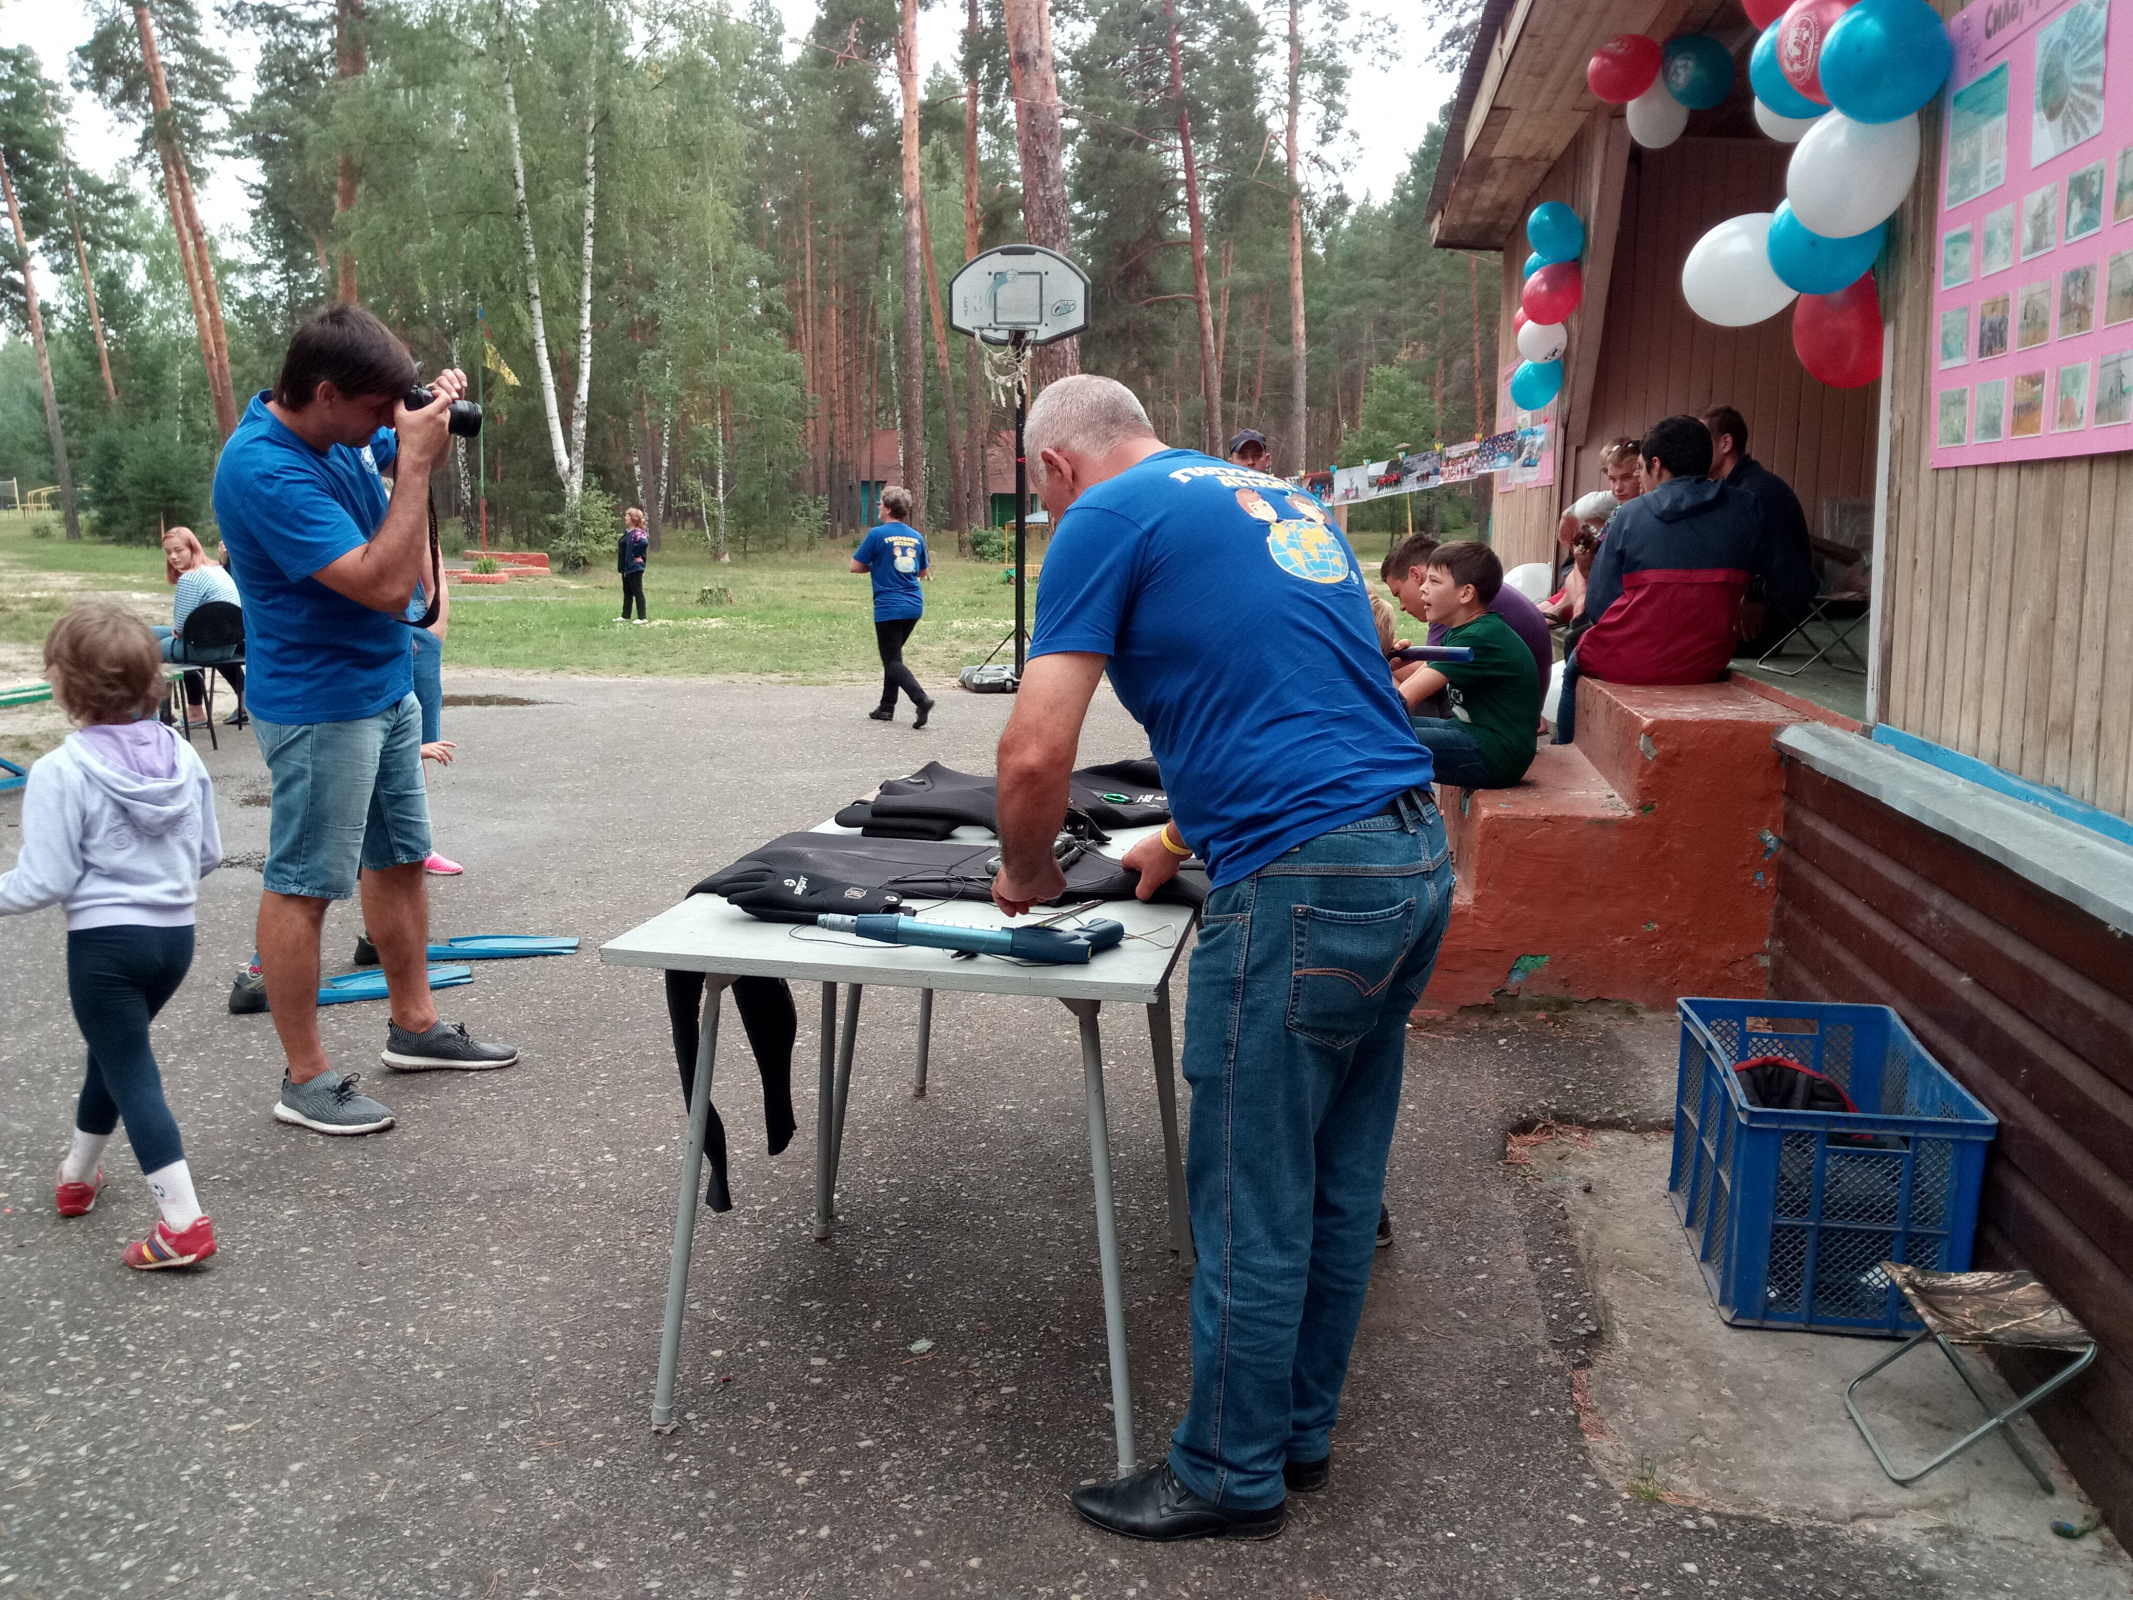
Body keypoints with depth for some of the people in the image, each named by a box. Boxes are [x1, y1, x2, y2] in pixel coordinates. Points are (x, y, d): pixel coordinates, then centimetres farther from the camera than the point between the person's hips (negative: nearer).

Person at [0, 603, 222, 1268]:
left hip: (104, 941, -6)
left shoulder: (60, 772, -16)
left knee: (132, 1072, -1)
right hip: (176, 935, 6)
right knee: (114, 1052, 25)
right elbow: (209, 854, 8)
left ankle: (183, 1222, -6)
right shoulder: (183, 756, 0)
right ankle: (78, 1173, 44)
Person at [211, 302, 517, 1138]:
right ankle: (305, 1079, 10)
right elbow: (386, 584, -30)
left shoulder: (341, 429, 0)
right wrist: (415, 457, -25)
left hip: (387, 687, 9)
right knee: (303, 885, 0)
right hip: (320, 705, -9)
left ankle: (415, 1026, 31)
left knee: (400, 858, 17)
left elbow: (406, 461, 22)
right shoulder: (265, 469, -26)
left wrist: (437, 418, -1)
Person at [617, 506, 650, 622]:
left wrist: (636, 555, -23)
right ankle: (625, 616, 22)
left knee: (637, 592, -4)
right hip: (626, 567, 10)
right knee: (627, 593, 15)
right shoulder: (627, 531, 12)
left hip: (634, 567, -10)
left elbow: (644, 542, -36)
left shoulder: (637, 533, -17)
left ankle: (642, 617, 0)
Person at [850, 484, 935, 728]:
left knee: (893, 661, -3)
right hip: (914, 607, 6)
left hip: (889, 607, -6)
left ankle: (922, 699, -24)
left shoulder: (877, 534, -9)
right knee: (892, 655, 20)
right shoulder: (916, 537, 7)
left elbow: (855, 566, -5)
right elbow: (923, 571, 17)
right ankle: (887, 707, 23)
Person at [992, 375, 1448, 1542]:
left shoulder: (1107, 518, -2)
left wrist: (1025, 874, 9)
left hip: (1307, 888, -9)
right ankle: (1300, 1430, 33)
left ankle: (1230, 1476, 21)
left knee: (1251, 1209, 5)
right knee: (1339, 1186, 18)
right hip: (1417, 860, 9)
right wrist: (1188, 838, 32)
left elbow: (1035, 756, -9)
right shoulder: (1283, 501, 23)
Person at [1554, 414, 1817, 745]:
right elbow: (1798, 590, 3)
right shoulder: (1746, 512, 0)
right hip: (1705, 667, 3)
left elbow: (1597, 608, -7)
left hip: (1627, 664, -3)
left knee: (1575, 668, 32)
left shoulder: (1631, 515, -7)